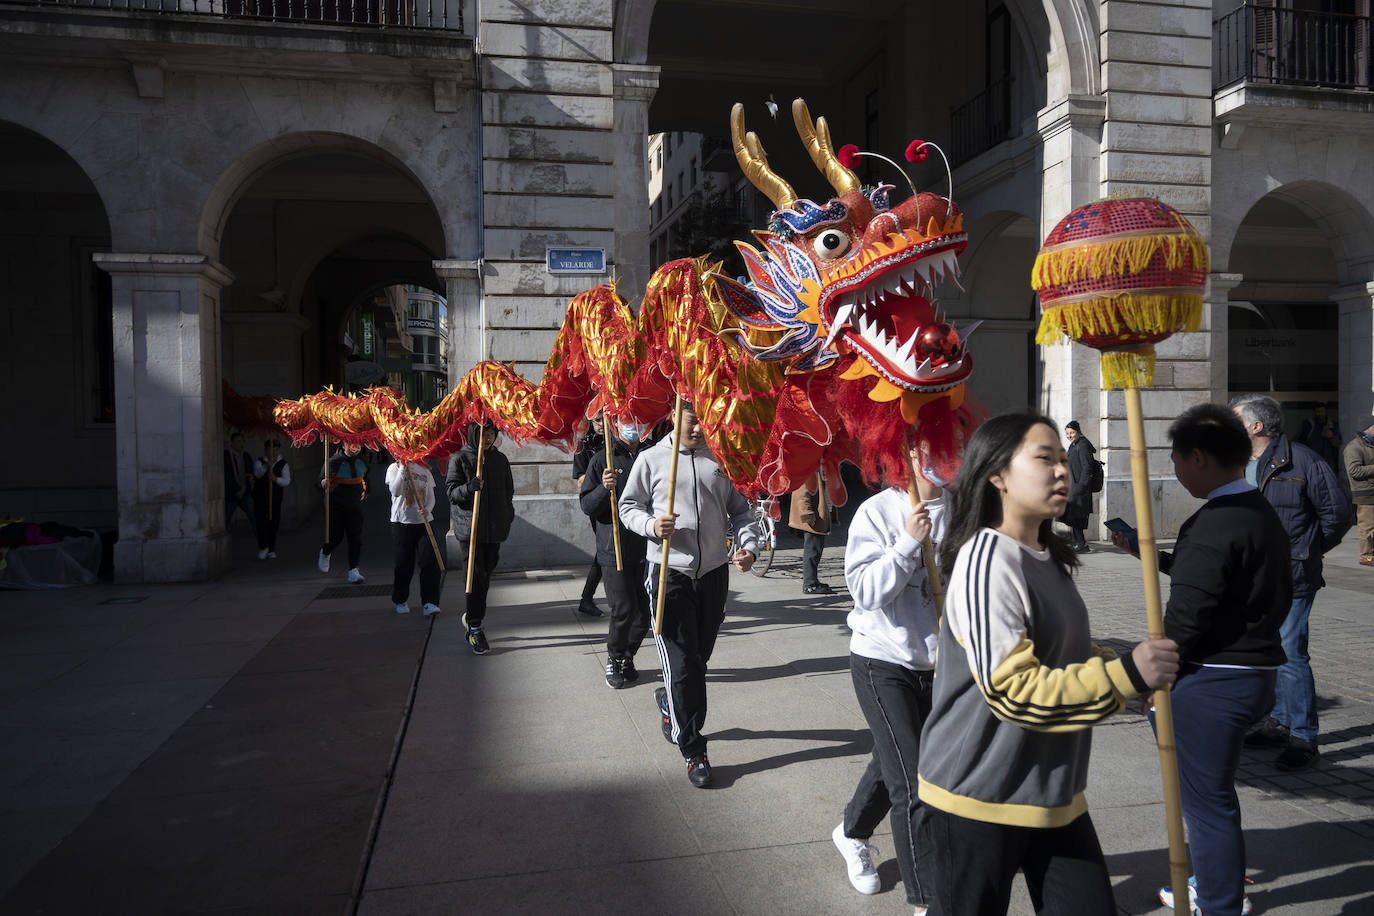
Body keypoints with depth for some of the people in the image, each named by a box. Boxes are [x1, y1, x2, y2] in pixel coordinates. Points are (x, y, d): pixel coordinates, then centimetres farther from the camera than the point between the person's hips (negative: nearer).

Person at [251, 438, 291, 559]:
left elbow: (287, 481, -11)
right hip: (260, 499, -1)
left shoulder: (283, 464, 2)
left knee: (274, 523, 2)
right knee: (261, 522, -10)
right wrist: (267, 466, -44)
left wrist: (275, 479, -32)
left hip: (275, 500, 2)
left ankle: (271, 550, 16)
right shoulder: (259, 462, -1)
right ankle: (263, 547, 7)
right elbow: (257, 473, -24)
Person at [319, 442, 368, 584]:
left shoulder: (361, 460, 3)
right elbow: (326, 476, -25)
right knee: (336, 536, 4)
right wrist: (324, 482, -48)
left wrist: (365, 491, 13)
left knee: (356, 537, -5)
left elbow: (366, 476, 23)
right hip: (336, 506, -3)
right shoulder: (335, 461, -13)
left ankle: (353, 570, -2)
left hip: (355, 505, 4)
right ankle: (325, 553, 39)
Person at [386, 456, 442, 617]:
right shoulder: (394, 468, 0)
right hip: (402, 522, -2)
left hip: (423, 522, 3)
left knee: (429, 561, -8)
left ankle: (429, 602, -7)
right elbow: (394, 491, -17)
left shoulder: (424, 470, 10)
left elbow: (431, 496, 9)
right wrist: (403, 469, -21)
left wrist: (427, 510, -11)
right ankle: (400, 601, 22)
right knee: (403, 563, 5)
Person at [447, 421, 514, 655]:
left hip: (495, 528, 4)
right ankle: (475, 627, -1)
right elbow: (451, 492, -5)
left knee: (486, 573, 11)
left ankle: (472, 617, 30)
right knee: (475, 576, -8)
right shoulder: (459, 459, -2)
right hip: (469, 528, -4)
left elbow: (509, 490, 20)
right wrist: (468, 488, -25)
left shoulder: (500, 459, 11)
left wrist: (508, 514, 10)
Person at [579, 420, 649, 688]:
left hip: (644, 549, 4)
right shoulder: (602, 460, -1)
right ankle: (614, 659, 16)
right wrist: (604, 488, -22)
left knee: (645, 610, 5)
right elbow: (586, 506, -4)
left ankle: (627, 658, 25)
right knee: (623, 609, -7)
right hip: (614, 549, -4)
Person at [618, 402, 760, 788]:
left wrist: (749, 546, -7)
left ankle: (670, 702, 45)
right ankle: (694, 751, 6)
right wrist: (652, 525, -15)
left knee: (699, 658, 15)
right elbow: (628, 506, 6)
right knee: (681, 664, -5)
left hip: (713, 572, 3)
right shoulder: (652, 458, 1)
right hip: (669, 573, -3)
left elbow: (740, 510, 11)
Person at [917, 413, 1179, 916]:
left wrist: (1137, 668, 5)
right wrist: (1124, 675, -26)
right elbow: (1011, 690, -25)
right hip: (981, 797, -8)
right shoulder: (988, 562, -21)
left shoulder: (1048, 557, 9)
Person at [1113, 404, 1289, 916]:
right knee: (1212, 791, 24)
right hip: (1256, 673, 10)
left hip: (1210, 681, -10)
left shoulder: (1214, 524, -21)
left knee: (1206, 799, 3)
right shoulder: (1262, 513, 10)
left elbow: (1186, 614, -24)